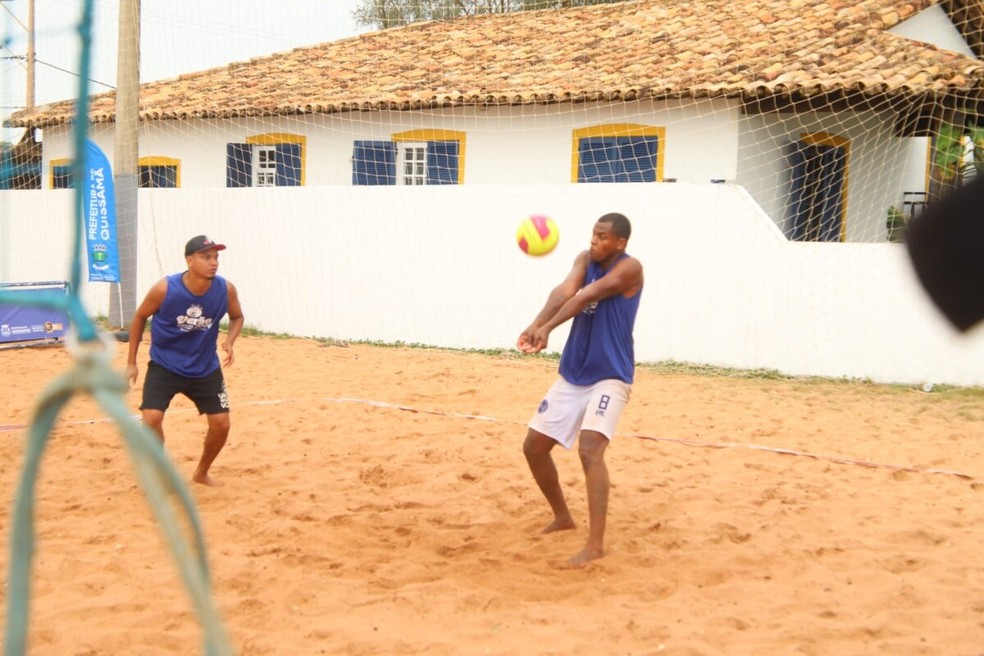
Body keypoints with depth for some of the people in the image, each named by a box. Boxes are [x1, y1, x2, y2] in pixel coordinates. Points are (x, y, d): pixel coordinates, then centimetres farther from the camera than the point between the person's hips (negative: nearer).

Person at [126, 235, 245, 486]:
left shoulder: (226, 289, -16)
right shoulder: (164, 289, -23)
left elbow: (237, 317, 5)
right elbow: (140, 317, -5)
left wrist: (229, 341, -16)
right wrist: (131, 362, -2)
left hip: (206, 368, 3)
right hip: (164, 366, -3)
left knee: (221, 424, 1)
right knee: (151, 418, -19)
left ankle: (201, 473, 29)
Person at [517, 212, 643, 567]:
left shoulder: (629, 268, -14)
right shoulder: (585, 259, 3)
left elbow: (586, 297, -27)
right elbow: (564, 292, -16)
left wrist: (546, 328, -38)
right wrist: (535, 325, -34)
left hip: (609, 377, -8)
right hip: (572, 375, 8)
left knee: (590, 449, -26)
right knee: (534, 446, 10)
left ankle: (596, 544, -24)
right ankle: (562, 517, 32)